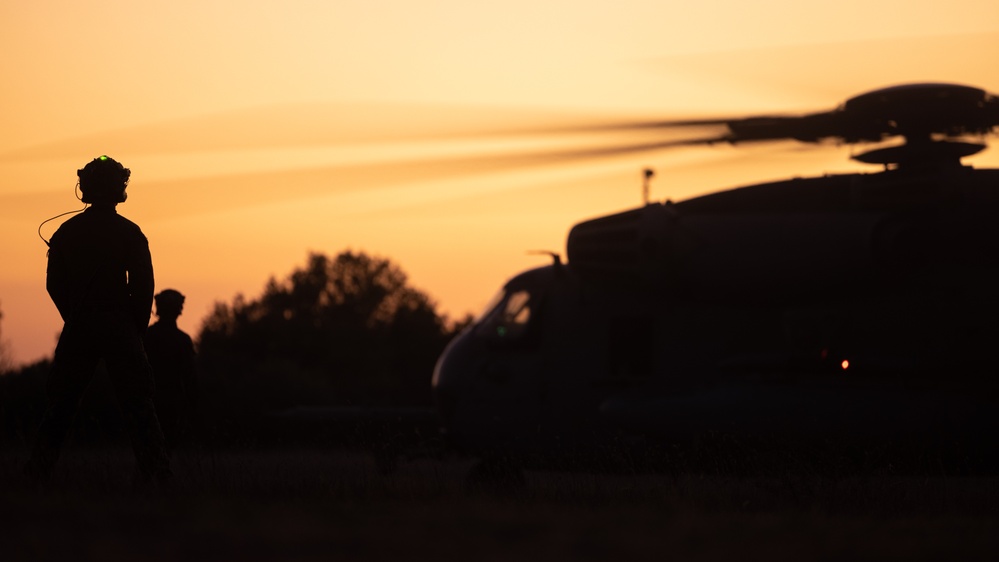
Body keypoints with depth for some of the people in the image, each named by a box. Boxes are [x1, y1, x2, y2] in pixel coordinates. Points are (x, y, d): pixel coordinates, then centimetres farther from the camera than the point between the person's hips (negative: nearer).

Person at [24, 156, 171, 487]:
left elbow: (54, 284, 7)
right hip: (119, 324, -2)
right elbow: (143, 286, -5)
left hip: (78, 328, 2)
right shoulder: (130, 234, -3)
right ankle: (155, 475, -6)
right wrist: (137, 329, 5)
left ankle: (37, 473, 6)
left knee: (60, 405, 9)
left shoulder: (66, 232, 6)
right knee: (137, 405, -1)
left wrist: (75, 320, 14)